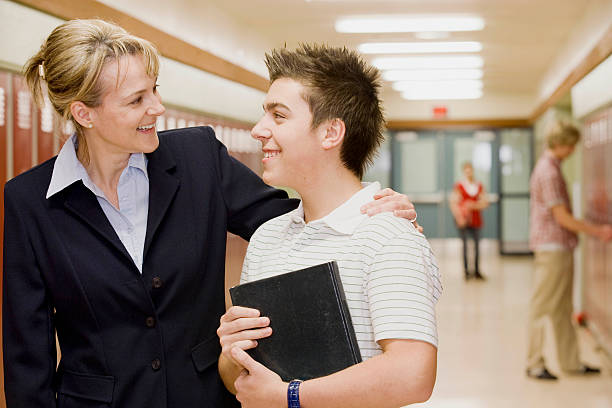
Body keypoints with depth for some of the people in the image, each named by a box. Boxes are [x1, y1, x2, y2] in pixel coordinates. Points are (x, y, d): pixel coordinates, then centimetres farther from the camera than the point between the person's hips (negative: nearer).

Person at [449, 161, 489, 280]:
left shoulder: (479, 186, 9)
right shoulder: (459, 185, -1)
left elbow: (485, 202, 8)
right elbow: (454, 203, -5)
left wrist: (474, 205, -10)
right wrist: (459, 217, -13)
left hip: (476, 219, 3)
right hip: (463, 220, -3)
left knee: (476, 244, 3)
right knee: (464, 244, -5)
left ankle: (477, 271, 12)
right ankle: (466, 270, 2)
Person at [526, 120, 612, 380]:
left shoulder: (550, 168, 15)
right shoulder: (549, 172, -17)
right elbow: (562, 218, -18)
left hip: (561, 247, 10)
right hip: (552, 248, -10)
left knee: (562, 310, 13)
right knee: (542, 308, -2)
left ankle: (570, 361, 20)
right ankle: (534, 365, 5)